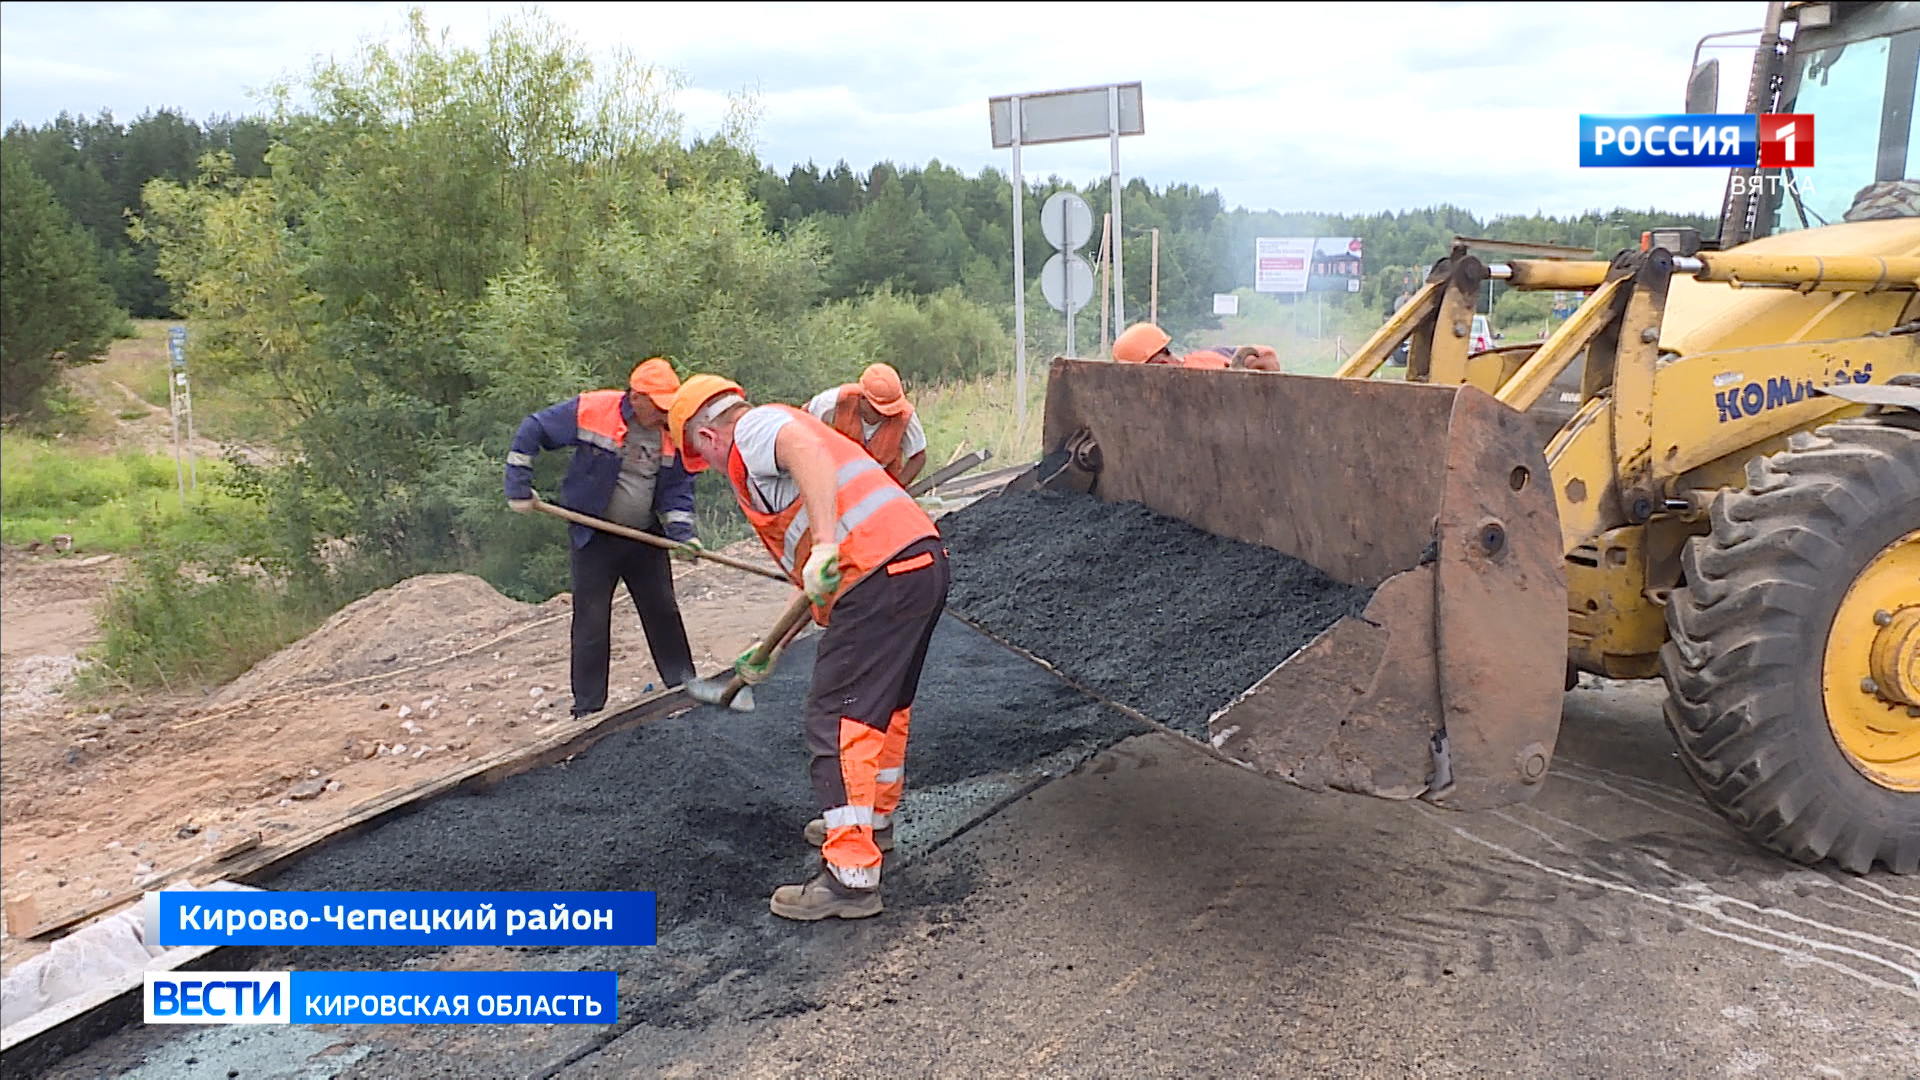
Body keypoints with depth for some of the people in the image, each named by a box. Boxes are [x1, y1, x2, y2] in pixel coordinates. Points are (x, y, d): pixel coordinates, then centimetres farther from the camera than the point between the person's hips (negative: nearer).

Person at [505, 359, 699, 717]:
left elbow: (678, 489, 2)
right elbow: (532, 431, -10)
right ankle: (588, 708, 8)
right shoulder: (592, 411, -18)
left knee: (664, 612, 13)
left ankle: (684, 684, 28)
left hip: (646, 539, 4)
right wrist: (519, 488, -11)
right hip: (594, 538, -4)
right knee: (592, 621, -1)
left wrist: (681, 534, -12)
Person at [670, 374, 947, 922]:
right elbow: (815, 586, 37)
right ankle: (872, 820, 43)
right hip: (924, 560, 11)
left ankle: (851, 877, -7)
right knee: (888, 702, 25)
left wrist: (823, 545, -35)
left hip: (880, 575, -11)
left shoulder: (756, 428, 3)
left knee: (837, 717, -7)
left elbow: (809, 451, -25)